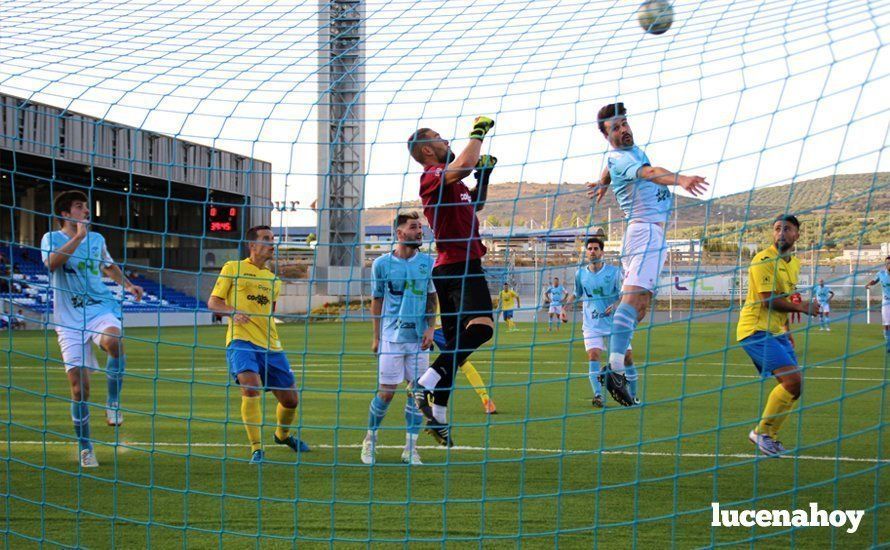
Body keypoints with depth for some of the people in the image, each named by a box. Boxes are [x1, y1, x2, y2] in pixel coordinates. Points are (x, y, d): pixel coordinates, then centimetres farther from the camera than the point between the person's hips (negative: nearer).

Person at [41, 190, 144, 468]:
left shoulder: (97, 238, 13)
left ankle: (113, 403, -17)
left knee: (114, 342, -35)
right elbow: (53, 261, -24)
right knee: (79, 386, -6)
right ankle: (85, 448, 9)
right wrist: (78, 236, -25)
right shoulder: (52, 238, -1)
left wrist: (127, 284, 22)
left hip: (101, 308, 2)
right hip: (69, 319, -2)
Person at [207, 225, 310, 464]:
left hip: (270, 346, 6)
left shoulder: (273, 280, 20)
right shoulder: (233, 268, 4)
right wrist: (232, 312, -18)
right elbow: (212, 302, 1)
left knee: (291, 399, 9)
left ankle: (283, 435, 41)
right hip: (241, 340, -6)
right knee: (251, 386, -30)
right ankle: (256, 449, -23)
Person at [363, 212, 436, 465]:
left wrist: (430, 329, -2)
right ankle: (370, 441, 16)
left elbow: (432, 299, 11)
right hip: (391, 337, -2)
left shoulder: (427, 262, 5)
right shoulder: (382, 263, -1)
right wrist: (376, 336, 5)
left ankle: (411, 448, 9)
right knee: (386, 392, -3)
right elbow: (377, 301, 6)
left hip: (419, 338, 2)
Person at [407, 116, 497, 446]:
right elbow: (462, 166, -31)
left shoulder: (450, 180, 21)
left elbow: (475, 204, 38)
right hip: (457, 265, -10)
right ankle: (427, 385, -32)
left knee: (456, 341, 11)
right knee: (481, 326, -28)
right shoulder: (432, 176, -10)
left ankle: (438, 416, 14)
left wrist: (484, 175, 23)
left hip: (461, 265, 10)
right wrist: (479, 133, -17)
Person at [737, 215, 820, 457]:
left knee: (795, 383, 8)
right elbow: (768, 300, -20)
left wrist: (786, 330, 22)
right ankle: (762, 432, -5)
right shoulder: (764, 260, -14)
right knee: (793, 381, -19)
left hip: (777, 331, 9)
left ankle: (769, 436, 22)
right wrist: (801, 308, -19)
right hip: (756, 329, -9)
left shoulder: (795, 263, 14)